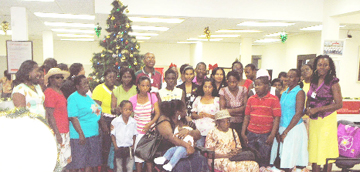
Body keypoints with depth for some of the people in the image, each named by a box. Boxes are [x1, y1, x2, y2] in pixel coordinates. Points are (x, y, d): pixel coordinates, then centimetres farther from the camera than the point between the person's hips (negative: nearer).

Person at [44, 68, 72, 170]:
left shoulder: (59, 91, 15)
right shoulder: (49, 92, -12)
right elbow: (50, 115, -16)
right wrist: (57, 133, -18)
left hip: (65, 130, 9)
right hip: (57, 132, -9)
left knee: (67, 159, 14)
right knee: (58, 161, -4)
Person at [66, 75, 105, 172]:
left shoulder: (88, 97, 16)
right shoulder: (73, 98, -10)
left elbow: (97, 114, 22)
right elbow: (73, 118, -18)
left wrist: (104, 128, 17)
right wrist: (81, 134, -23)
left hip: (94, 134, 8)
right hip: (80, 136, -8)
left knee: (91, 163, 12)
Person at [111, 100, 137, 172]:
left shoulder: (133, 121, -2)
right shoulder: (115, 121, -8)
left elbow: (134, 135, 6)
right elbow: (113, 135, -3)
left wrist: (133, 145, 0)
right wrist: (115, 146, -7)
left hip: (129, 148, 2)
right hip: (119, 148, -2)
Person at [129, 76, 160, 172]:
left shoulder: (152, 96, 0)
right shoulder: (133, 99, -2)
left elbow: (157, 113, -2)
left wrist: (150, 124, -15)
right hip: (138, 131, 0)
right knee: (138, 156, 2)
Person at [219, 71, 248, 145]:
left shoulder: (243, 90, 6)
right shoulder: (223, 91, 1)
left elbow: (246, 107, 0)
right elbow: (222, 109, -5)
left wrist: (231, 110, -10)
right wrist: (239, 110, -11)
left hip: (241, 123, 2)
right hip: (228, 122, -1)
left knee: (241, 143, -5)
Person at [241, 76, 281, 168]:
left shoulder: (274, 99, -3)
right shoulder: (251, 99, 7)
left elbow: (277, 118, -6)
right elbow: (246, 117, 9)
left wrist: (272, 135, -12)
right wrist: (243, 133, 4)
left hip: (265, 135, -3)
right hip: (251, 134, 3)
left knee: (264, 160, 6)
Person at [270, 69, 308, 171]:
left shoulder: (299, 92, -6)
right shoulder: (284, 93, 14)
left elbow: (298, 114, -13)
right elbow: (279, 113, 11)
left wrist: (285, 132, -14)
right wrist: (277, 132, 0)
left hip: (294, 129, -6)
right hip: (282, 128, 6)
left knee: (290, 161, -3)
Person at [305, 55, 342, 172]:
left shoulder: (333, 82, -8)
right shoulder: (313, 82, 8)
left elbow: (339, 104, -14)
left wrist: (317, 109, -16)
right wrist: (308, 108, -2)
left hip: (327, 120, -5)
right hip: (313, 120, 5)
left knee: (326, 150, 4)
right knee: (314, 150, 10)